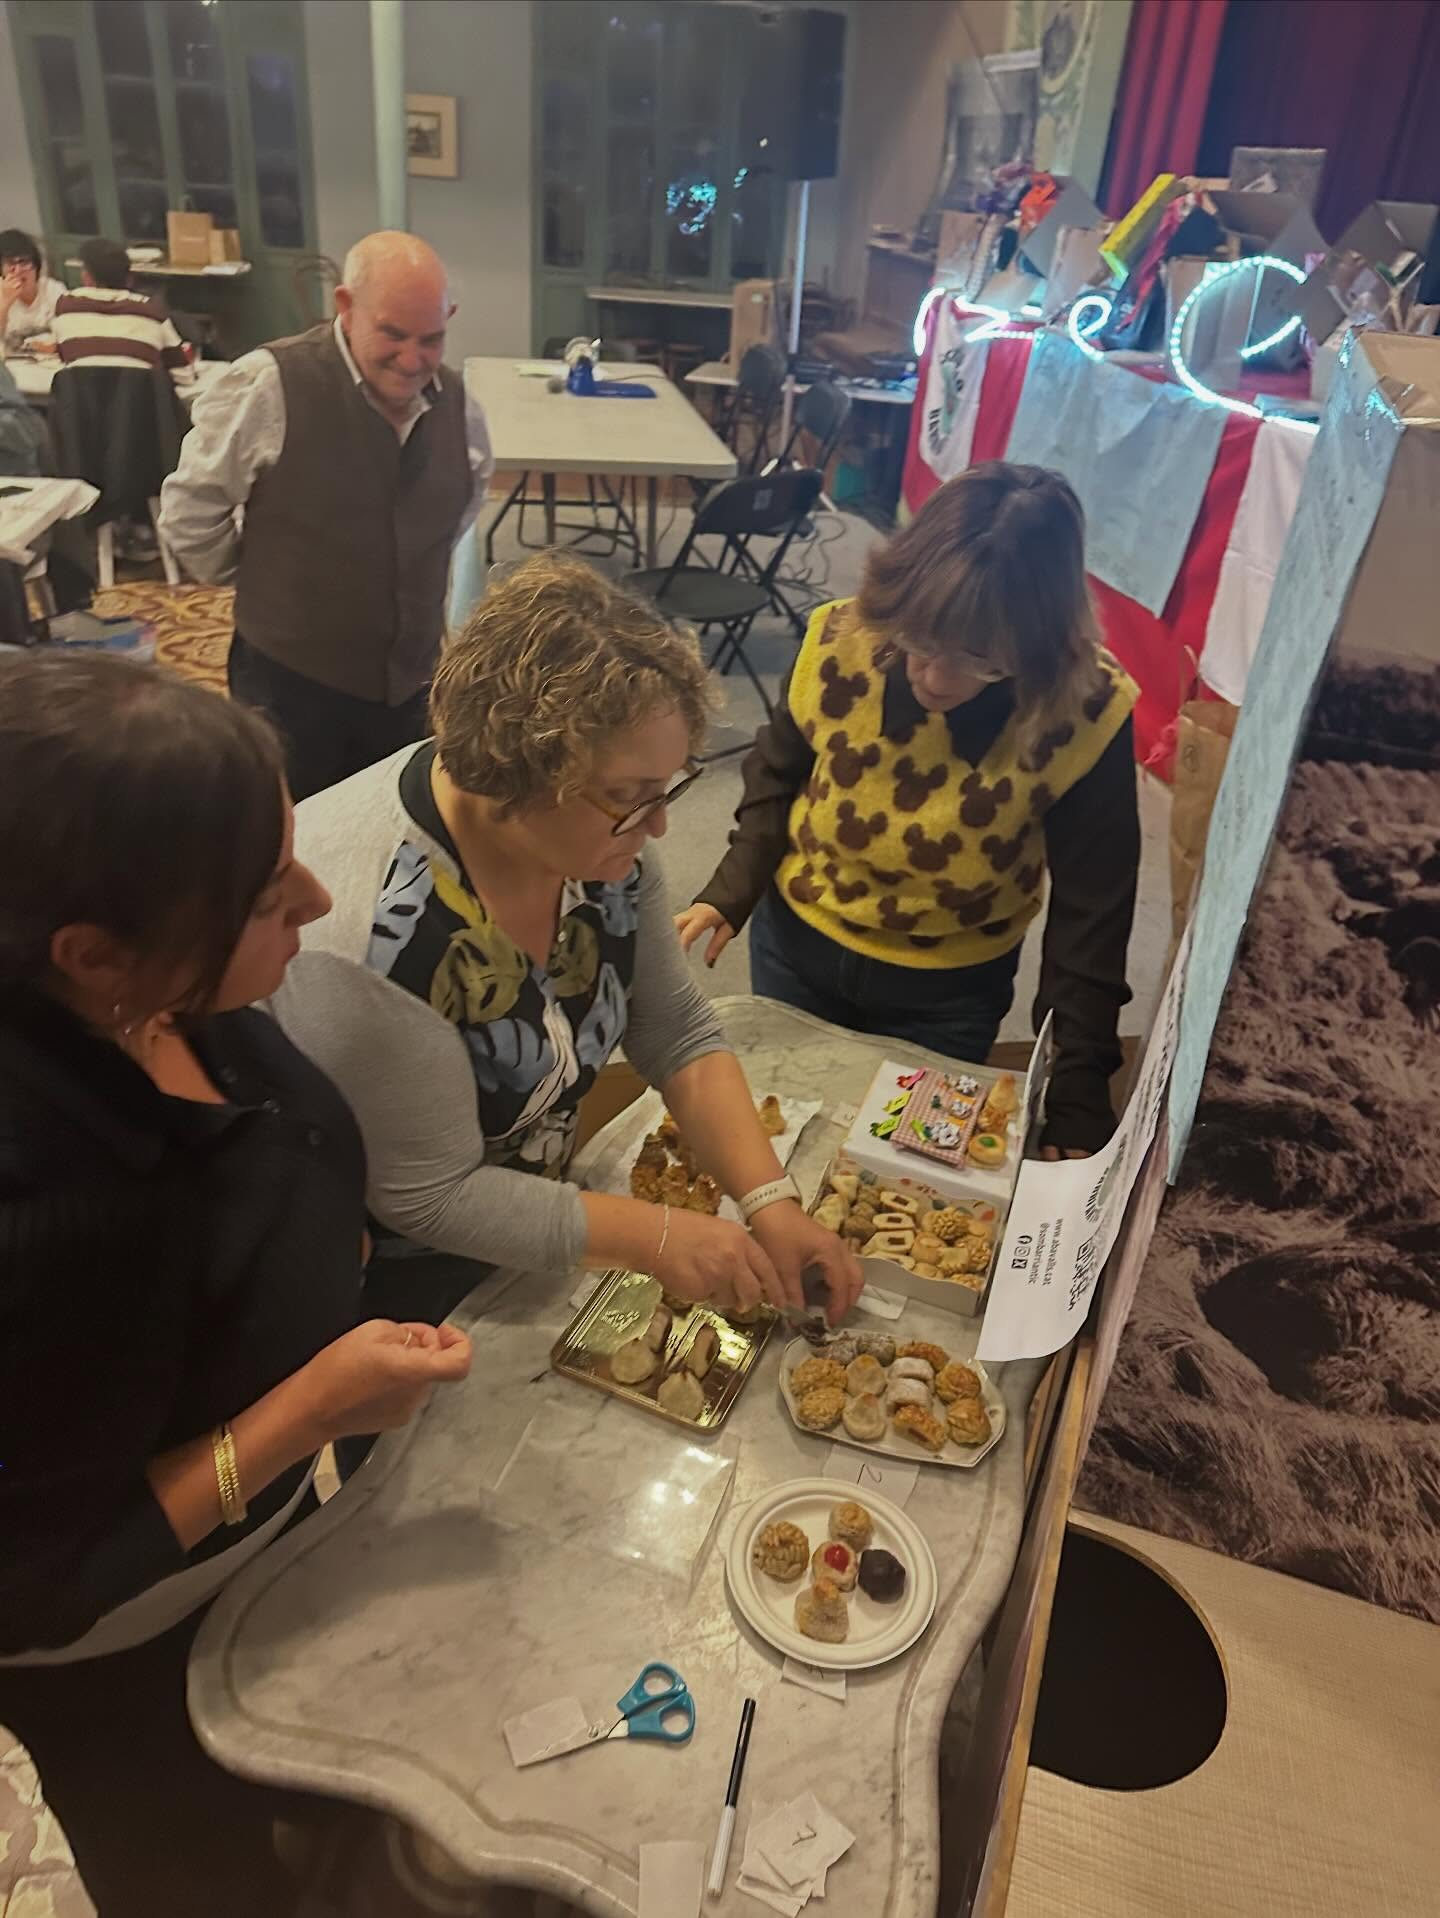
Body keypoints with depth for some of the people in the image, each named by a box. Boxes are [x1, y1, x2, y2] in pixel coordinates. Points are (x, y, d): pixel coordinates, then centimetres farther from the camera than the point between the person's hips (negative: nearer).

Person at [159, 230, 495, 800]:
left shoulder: (456, 403, 0)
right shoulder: (267, 387, -17)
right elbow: (189, 513, -8)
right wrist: (264, 584, 5)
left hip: (411, 683, 5)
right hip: (291, 686, -4)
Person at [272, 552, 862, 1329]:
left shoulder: (594, 831, -14)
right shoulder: (374, 924, -34)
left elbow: (678, 1035, -5)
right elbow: (429, 1197, -24)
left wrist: (771, 1200, -15)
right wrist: (653, 1235, -24)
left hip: (527, 1213, 6)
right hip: (384, 1288, -5)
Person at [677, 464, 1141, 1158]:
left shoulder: (1087, 713, -27)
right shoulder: (841, 640, -22)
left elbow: (1089, 917, -17)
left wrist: (1078, 1097, -15)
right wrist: (734, 887, -14)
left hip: (950, 991, -2)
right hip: (798, 945, 2)